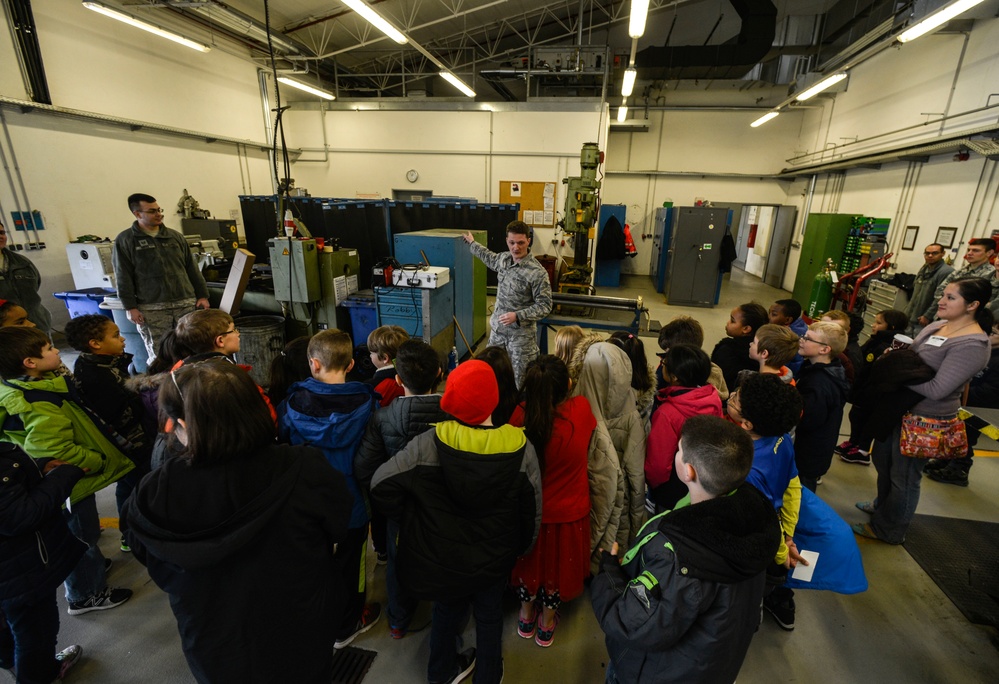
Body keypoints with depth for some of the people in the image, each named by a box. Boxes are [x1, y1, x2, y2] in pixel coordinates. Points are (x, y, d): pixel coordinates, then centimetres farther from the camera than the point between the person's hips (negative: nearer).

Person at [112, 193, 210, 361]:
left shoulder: (175, 236, 13)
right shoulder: (125, 240, 3)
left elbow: (192, 268, 13)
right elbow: (123, 278, 0)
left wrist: (202, 296, 7)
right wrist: (130, 307, -6)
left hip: (186, 303, 3)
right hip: (151, 308, -3)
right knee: (159, 356, 2)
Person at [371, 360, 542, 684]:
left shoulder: (429, 444, -28)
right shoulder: (521, 448, -25)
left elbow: (381, 485, -22)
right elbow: (532, 510, -14)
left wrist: (411, 518, -5)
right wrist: (520, 547, 6)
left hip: (442, 557, 1)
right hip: (495, 559, 0)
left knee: (447, 611, 29)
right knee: (489, 617, 27)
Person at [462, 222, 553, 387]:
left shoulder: (537, 272, -21)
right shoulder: (504, 259, 1)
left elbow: (544, 306, -18)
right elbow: (490, 258, 26)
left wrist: (517, 316, -27)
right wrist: (472, 243, 38)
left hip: (521, 333, -7)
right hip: (497, 328, 7)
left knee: (521, 378, 1)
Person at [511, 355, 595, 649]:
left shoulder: (520, 417, -28)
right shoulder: (581, 409, -26)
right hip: (569, 511, 0)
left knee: (530, 559, 28)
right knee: (558, 561, 26)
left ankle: (527, 615, 52)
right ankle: (546, 623, 49)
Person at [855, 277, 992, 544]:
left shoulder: (972, 345, -23)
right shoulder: (937, 325, 3)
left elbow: (936, 389, -28)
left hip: (925, 421, -8)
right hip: (901, 407, 8)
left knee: (904, 476, 10)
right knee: (882, 459, 25)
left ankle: (888, 529, 30)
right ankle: (883, 505, 49)